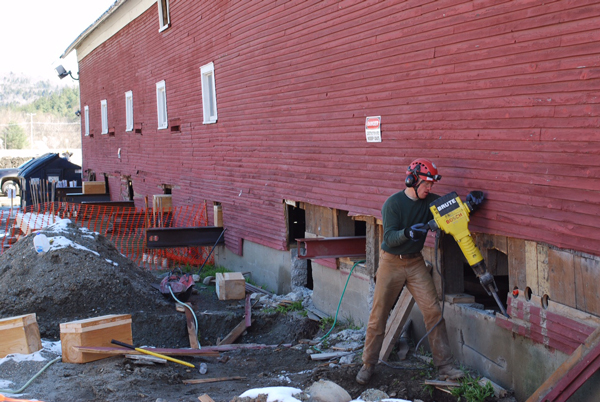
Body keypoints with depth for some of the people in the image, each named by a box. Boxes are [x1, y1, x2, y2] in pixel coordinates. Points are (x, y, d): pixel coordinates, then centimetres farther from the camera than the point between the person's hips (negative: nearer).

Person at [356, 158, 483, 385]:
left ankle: (444, 366, 0)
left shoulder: (429, 202, 0)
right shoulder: (393, 203, -14)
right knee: (378, 316, 3)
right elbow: (389, 237, -22)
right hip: (391, 263, -4)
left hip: (415, 263, 4)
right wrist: (408, 232, -41)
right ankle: (368, 365, 17)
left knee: (433, 311, -6)